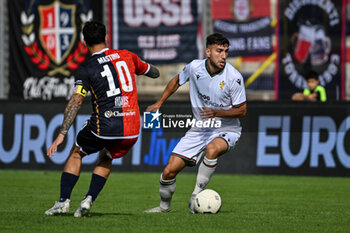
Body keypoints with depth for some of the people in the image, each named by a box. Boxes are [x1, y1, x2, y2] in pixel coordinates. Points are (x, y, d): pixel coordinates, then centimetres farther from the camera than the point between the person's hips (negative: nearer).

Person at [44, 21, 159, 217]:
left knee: (76, 153, 23)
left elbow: (75, 102, -11)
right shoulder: (127, 56, 8)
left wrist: (62, 135, -13)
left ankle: (64, 201, 12)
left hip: (104, 127, -3)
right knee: (106, 159, 29)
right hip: (132, 131, 3)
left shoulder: (86, 69, -3)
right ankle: (89, 200, 9)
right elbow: (154, 73, 24)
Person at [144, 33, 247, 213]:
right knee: (169, 171, -4)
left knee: (212, 149, -40)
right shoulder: (195, 67, -8)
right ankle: (164, 206, 25)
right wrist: (159, 103, 15)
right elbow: (177, 81, 15)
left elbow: (242, 110, -10)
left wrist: (217, 113, -25)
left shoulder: (234, 77, -18)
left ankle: (196, 196, -25)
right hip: (199, 129, 4)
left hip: (226, 130, -4)